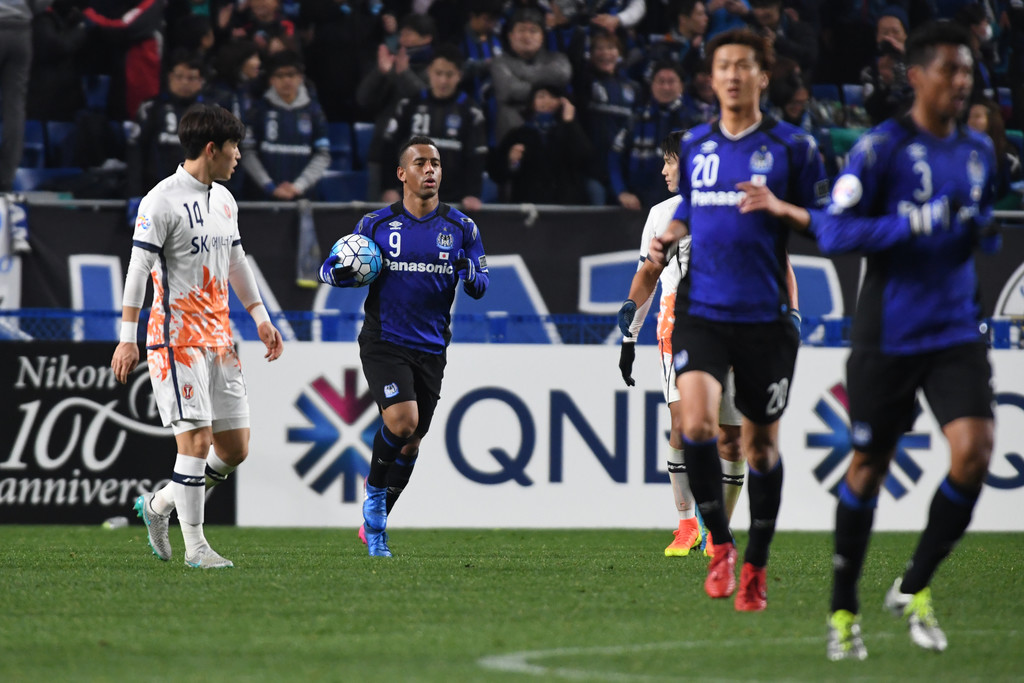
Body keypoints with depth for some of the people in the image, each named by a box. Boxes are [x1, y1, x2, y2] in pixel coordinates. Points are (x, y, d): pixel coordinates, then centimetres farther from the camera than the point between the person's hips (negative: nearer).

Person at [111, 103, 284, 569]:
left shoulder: (224, 200, 15)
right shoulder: (162, 201, -10)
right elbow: (139, 268, -12)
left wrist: (261, 319, 24)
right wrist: (127, 338, -15)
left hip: (218, 336, 8)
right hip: (177, 336, -8)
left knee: (235, 448, 5)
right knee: (196, 439, -12)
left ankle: (159, 505, 23)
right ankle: (194, 545, -4)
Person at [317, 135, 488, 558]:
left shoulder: (461, 228, 5)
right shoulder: (376, 224, 1)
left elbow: (480, 287, 5)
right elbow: (329, 269, 8)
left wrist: (468, 272, -18)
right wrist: (342, 272, -17)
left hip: (431, 348, 3)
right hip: (384, 343, -3)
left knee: (411, 443, 8)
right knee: (401, 420, -24)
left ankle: (373, 526, 27)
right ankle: (375, 491, 3)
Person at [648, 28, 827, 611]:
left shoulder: (793, 146, -1)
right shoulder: (695, 146, 11)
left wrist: (780, 208, -17)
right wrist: (669, 240, 5)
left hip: (766, 316, -2)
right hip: (702, 310, 2)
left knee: (761, 443, 7)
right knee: (696, 421, -20)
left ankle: (755, 568, 23)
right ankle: (720, 544, -2)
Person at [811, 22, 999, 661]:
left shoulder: (979, 150, 9)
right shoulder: (881, 148, -10)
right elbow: (833, 231, -16)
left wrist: (984, 231, 3)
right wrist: (917, 224, -23)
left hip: (957, 332, 4)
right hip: (888, 337, -4)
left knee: (974, 451, -15)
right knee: (870, 466, 6)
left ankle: (914, 587, 4)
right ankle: (844, 610, 23)